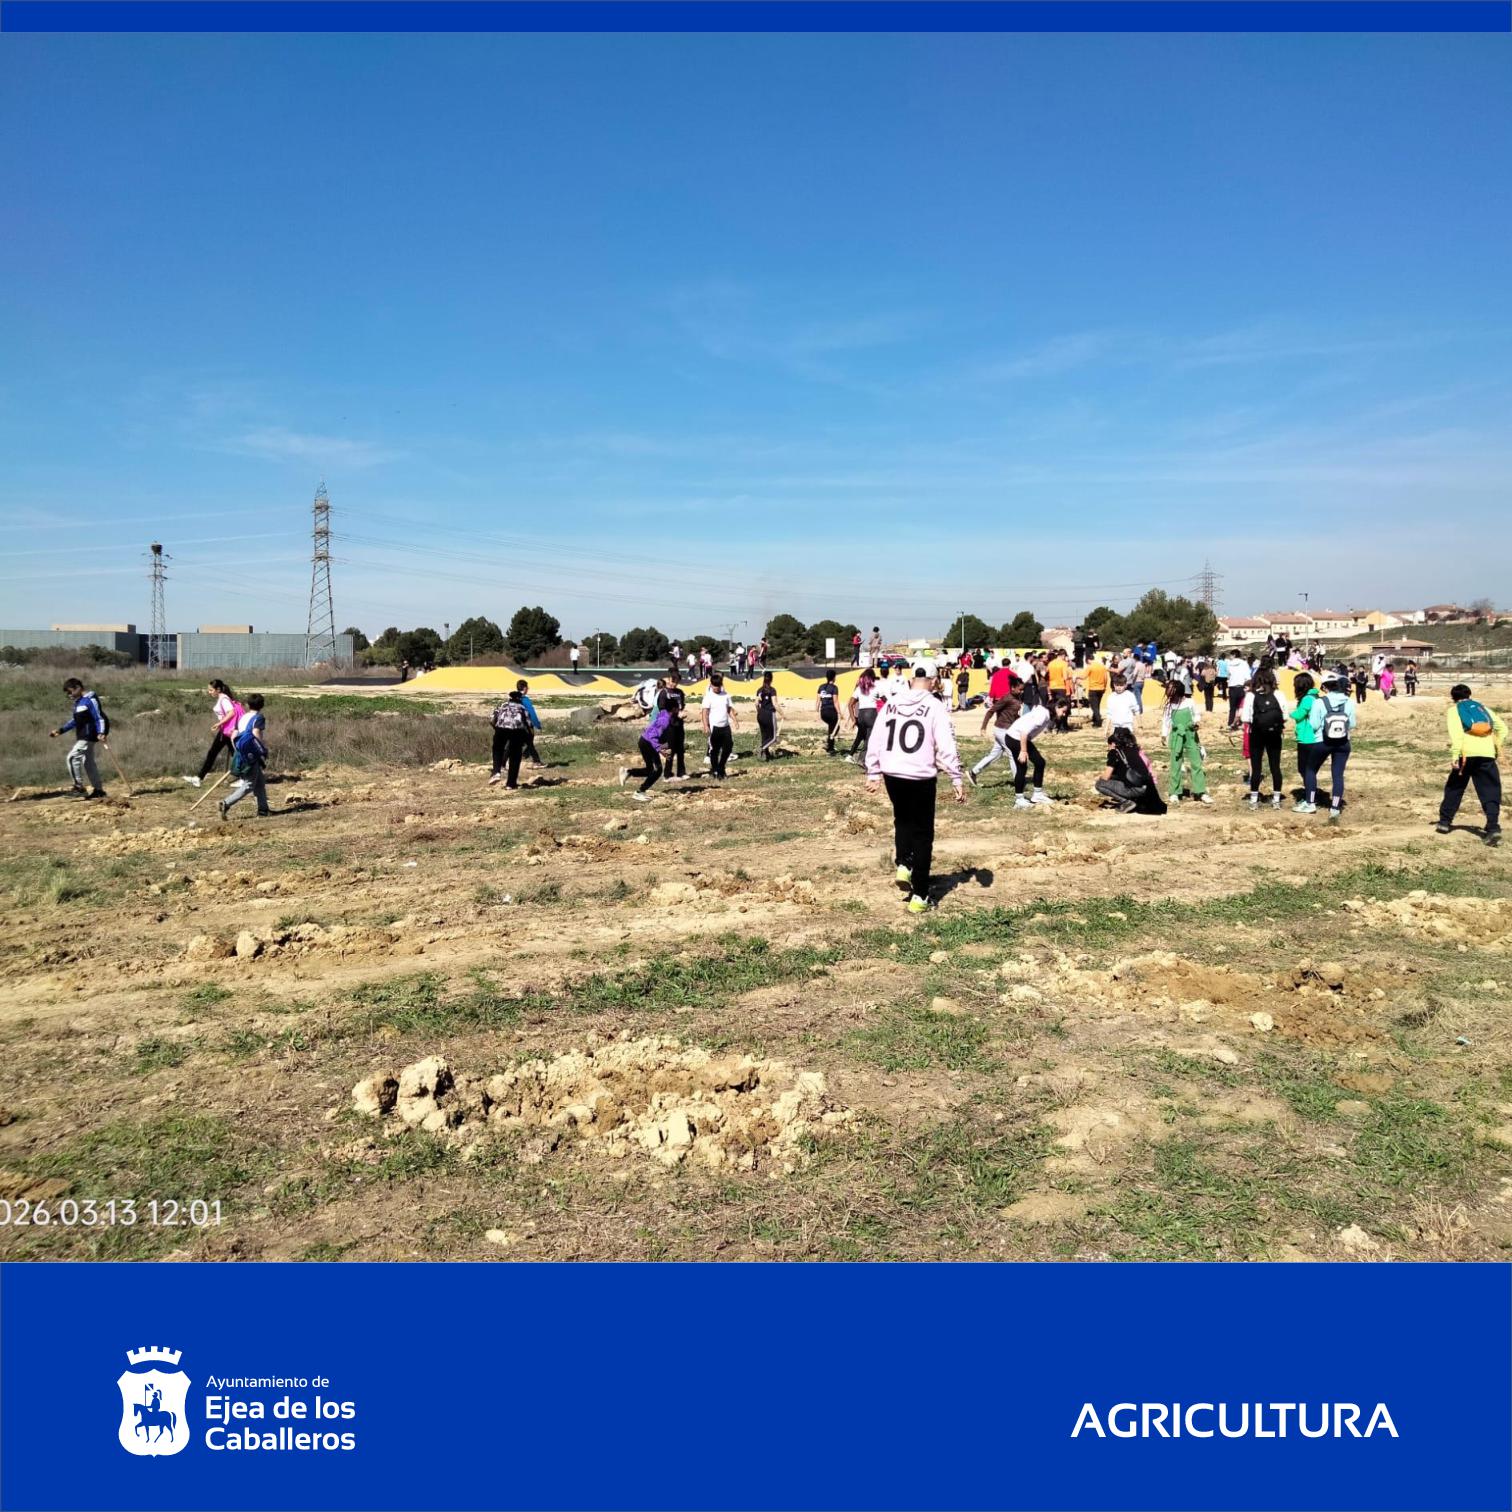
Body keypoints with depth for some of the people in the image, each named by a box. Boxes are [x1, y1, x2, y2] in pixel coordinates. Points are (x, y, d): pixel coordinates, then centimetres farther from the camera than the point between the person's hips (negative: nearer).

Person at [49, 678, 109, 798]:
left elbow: (99, 717, -17)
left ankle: (79, 787, -9)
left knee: (73, 757, -14)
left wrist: (100, 733, -29)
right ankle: (98, 790, 16)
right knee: (88, 762, 12)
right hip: (82, 737, 10)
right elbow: (75, 720, 25)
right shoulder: (78, 702, 16)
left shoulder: (90, 700, -13)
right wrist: (60, 730, 22)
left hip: (88, 736, -10)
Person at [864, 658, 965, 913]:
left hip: (892, 775, 4)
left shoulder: (892, 703, 4)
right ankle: (919, 896, 8)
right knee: (923, 834, 7)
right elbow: (947, 748, -11)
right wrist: (957, 780, -4)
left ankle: (903, 865, 7)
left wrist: (873, 773, 15)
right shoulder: (935, 707, -9)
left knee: (902, 821, 28)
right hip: (921, 777, -4)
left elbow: (876, 741, 7)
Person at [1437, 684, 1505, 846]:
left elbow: (1456, 733, -6)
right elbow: (1502, 728, 16)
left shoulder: (1453, 710, 12)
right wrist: (1497, 747, 25)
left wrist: (1456, 754, -14)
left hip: (1466, 754, -2)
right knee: (1490, 792, 1)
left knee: (1454, 787, 17)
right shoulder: (1482, 707, 24)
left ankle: (1445, 821, 23)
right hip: (1487, 754, 2)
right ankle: (1493, 828, -14)